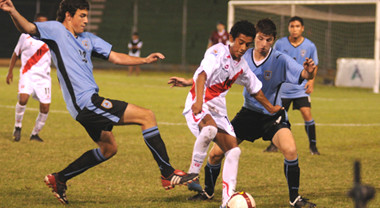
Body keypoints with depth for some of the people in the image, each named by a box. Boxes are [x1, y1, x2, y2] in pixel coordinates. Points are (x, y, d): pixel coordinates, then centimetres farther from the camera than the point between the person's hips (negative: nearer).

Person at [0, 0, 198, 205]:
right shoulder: (56, 30, -3)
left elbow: (116, 57, 20)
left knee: (108, 148, 25)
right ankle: (168, 173, -7)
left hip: (87, 105, 10)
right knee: (147, 116, -10)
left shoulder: (88, 39, 19)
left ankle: (59, 179, 26)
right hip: (86, 101, -10)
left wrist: (145, 60, 9)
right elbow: (27, 28, -17)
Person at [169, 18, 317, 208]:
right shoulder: (242, 57, -7)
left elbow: (304, 75, -30)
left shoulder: (280, 60, -18)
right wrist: (189, 82, 3)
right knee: (215, 153, -2)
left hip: (273, 115, -3)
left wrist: (308, 71, -53)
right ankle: (208, 192, 26)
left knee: (290, 150, -29)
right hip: (249, 113, 3)